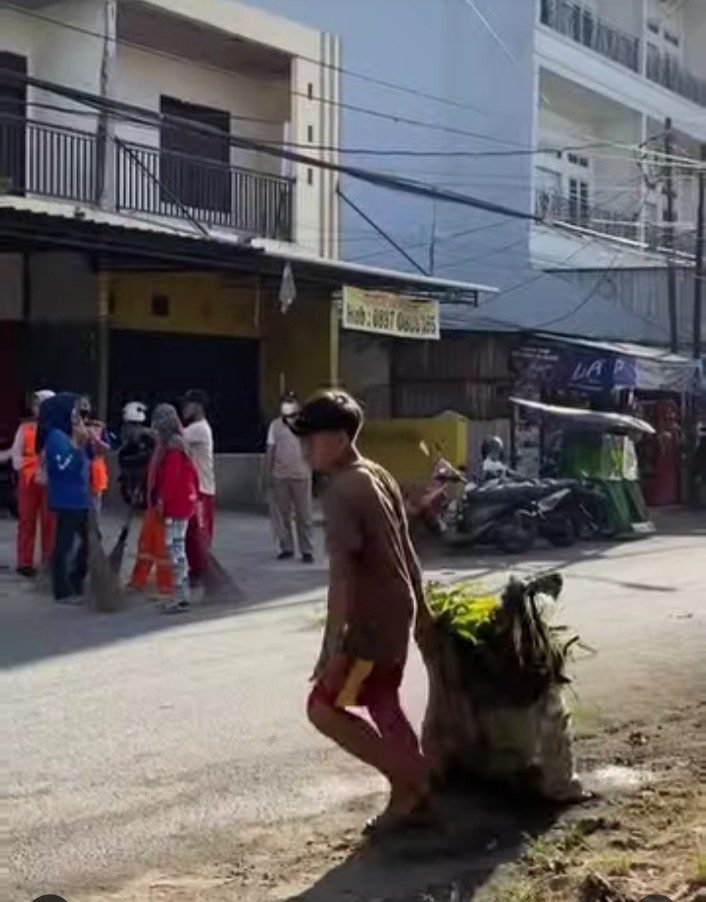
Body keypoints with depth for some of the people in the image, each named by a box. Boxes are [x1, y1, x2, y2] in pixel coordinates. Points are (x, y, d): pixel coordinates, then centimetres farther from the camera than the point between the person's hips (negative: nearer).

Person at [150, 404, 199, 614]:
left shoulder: (171, 446, -15)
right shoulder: (177, 443, 14)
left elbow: (171, 476, -20)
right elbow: (191, 472, 18)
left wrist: (162, 499, -16)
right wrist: (194, 494, 20)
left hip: (175, 504, -10)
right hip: (183, 502, 10)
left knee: (174, 547, -8)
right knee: (178, 547, 13)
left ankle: (180, 597, -7)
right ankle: (182, 594, 18)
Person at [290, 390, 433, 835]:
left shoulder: (343, 490, -20)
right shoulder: (379, 476, 9)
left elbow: (342, 571, -25)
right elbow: (406, 548, 15)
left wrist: (332, 644, -26)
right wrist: (422, 610, 21)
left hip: (373, 620, -10)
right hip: (396, 612, 10)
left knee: (325, 707, -3)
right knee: (383, 705, 17)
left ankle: (413, 781, 3)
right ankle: (409, 795, 24)